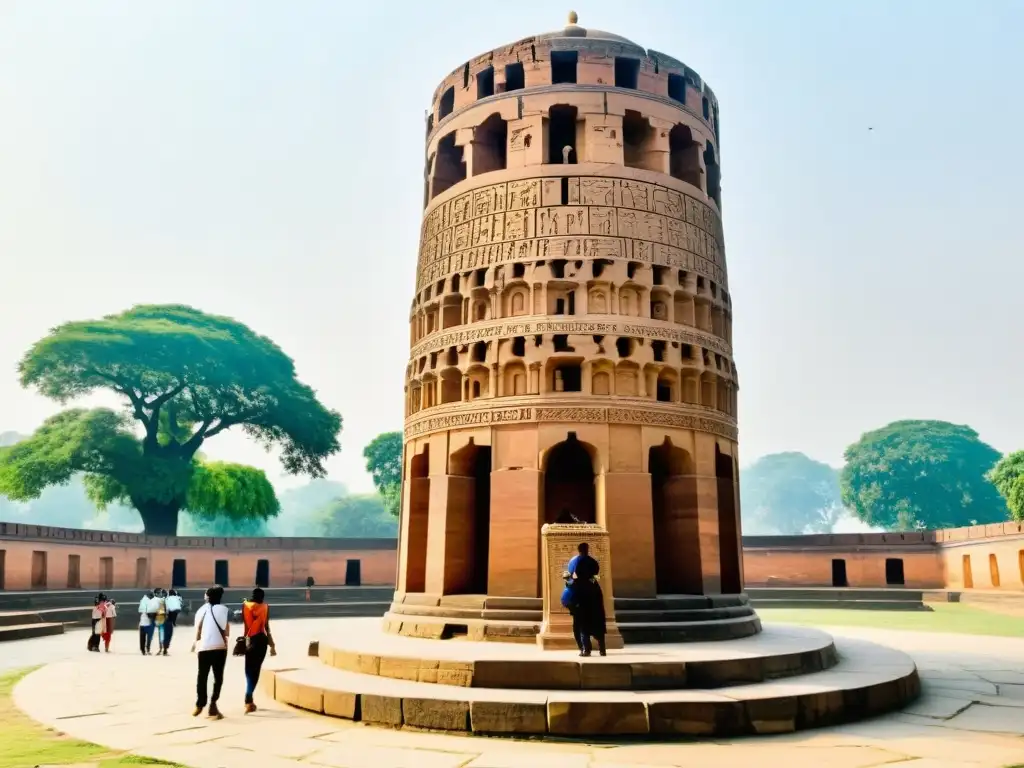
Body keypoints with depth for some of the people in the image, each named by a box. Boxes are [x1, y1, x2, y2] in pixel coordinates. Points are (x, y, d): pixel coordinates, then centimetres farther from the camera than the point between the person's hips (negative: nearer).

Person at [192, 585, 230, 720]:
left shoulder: (202, 610, 3)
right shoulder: (224, 609, 1)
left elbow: (198, 630, 0)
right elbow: (227, 632, -1)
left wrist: (196, 642, 17)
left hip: (204, 647, 1)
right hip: (219, 647, -1)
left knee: (202, 676, 14)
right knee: (218, 677, 6)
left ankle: (200, 705, 23)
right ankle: (213, 703, -7)